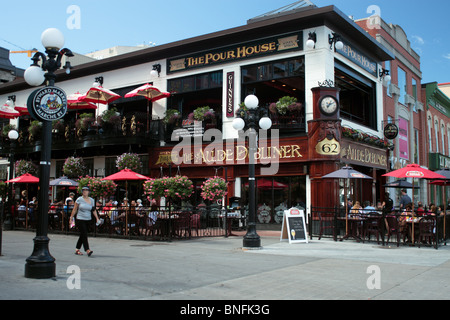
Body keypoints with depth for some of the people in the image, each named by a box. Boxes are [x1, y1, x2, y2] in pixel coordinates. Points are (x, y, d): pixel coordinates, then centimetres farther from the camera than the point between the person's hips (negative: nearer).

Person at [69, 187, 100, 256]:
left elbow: (94, 210, 10)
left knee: (82, 235, 10)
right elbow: (75, 209, 2)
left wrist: (97, 218, 2)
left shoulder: (92, 200, 7)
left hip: (88, 219, 5)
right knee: (84, 235, -12)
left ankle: (77, 250, 21)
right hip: (80, 219, -4)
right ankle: (87, 250, -17)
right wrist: (71, 218, 2)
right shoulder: (79, 199, -4)